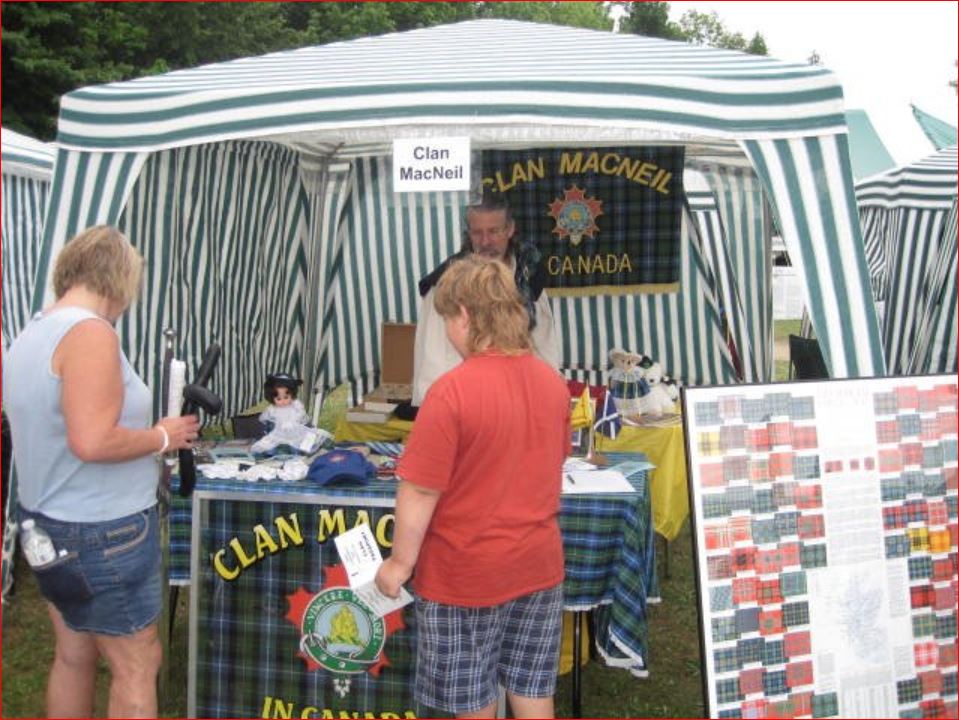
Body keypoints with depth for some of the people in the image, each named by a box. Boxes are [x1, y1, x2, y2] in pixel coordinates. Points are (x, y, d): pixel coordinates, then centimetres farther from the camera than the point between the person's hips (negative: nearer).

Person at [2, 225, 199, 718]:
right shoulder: (89, 332, -21)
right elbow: (92, 441, -31)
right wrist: (163, 437, -15)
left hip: (49, 522, 9)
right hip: (102, 530, -9)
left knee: (73, 657, 19)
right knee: (137, 666, 4)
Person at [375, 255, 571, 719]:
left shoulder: (453, 390, -21)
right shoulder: (552, 381, 0)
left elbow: (420, 490, -19)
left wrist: (400, 562, -8)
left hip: (467, 574, -6)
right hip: (539, 566, 6)